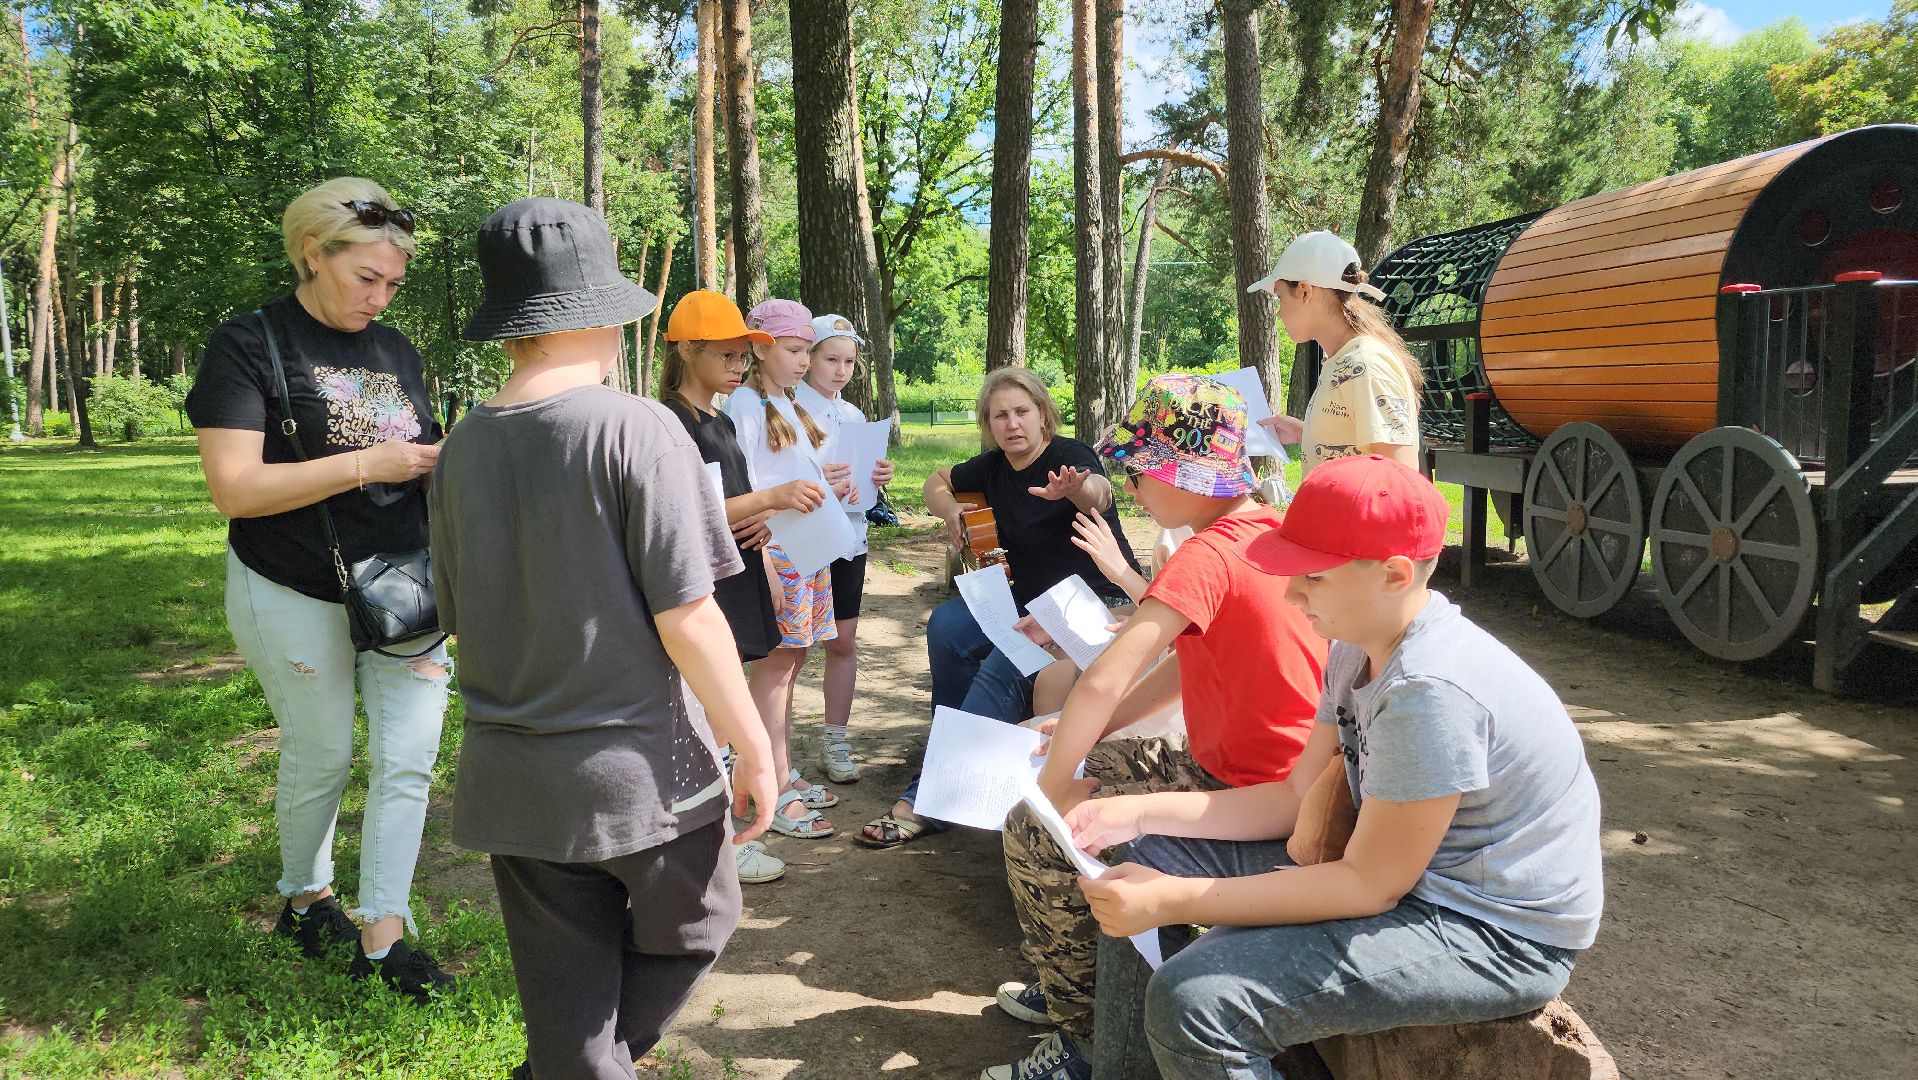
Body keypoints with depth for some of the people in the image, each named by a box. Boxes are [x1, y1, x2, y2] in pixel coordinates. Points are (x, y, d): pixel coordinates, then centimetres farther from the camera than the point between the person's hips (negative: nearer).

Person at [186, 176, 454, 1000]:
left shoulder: (396, 352, 8)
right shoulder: (249, 345, -9)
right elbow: (234, 488, -19)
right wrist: (370, 465, -24)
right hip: (299, 600, -4)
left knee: (409, 761, 0)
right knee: (321, 757, 12)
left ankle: (380, 938, 12)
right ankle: (305, 898, 38)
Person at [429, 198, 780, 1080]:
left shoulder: (461, 447, 2)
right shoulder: (636, 428, -15)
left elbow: (460, 619, 11)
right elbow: (685, 618, -17)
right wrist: (753, 750, -7)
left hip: (511, 777, 5)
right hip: (636, 768, -5)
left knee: (563, 1002, 17)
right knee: (691, 929, 22)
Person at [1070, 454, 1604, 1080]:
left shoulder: (1430, 692, -29)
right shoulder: (1359, 647, 1)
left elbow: (1370, 886, -24)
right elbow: (1300, 800, 4)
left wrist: (1172, 902, -25)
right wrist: (1141, 812, -4)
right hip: (1403, 862, 10)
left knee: (1192, 999, -28)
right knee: (1152, 857, 11)